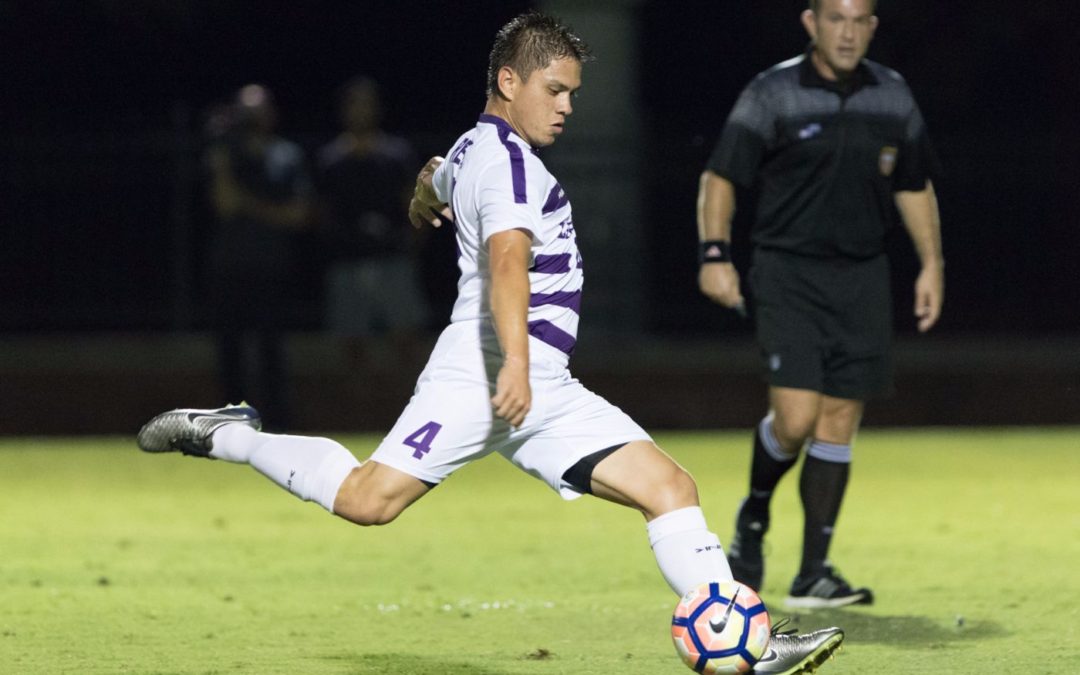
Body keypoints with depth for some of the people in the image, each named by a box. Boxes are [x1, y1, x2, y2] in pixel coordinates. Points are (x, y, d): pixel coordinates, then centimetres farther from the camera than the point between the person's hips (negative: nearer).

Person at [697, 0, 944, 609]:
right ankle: (754, 515, 15)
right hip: (788, 275, -4)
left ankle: (814, 572, 5)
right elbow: (720, 177, -2)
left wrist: (933, 262, 10)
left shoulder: (893, 98, 9)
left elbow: (915, 187, 19)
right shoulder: (772, 96, -4)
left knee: (838, 421, 0)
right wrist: (715, 252, -14)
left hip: (863, 278, 4)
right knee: (796, 417, -15)